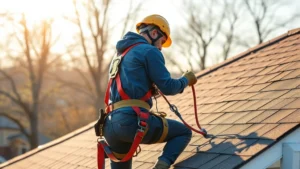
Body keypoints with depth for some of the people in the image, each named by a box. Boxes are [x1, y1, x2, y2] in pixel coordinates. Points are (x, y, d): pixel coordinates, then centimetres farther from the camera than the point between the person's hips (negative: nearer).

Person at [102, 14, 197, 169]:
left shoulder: (119, 55, 29)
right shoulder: (149, 51, 1)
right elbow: (167, 87, -3)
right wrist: (186, 80, 15)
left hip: (111, 125, 8)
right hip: (132, 121, -8)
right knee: (184, 132, 10)